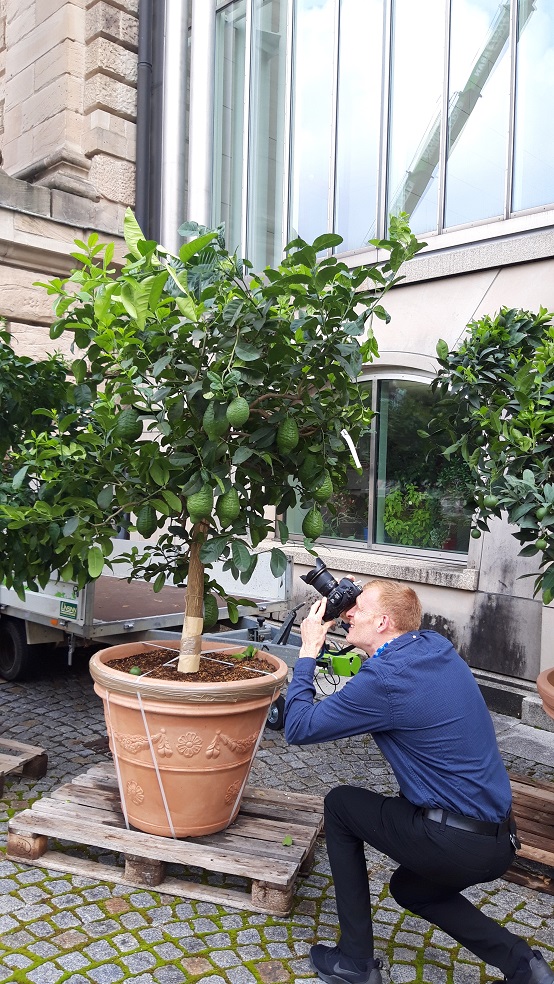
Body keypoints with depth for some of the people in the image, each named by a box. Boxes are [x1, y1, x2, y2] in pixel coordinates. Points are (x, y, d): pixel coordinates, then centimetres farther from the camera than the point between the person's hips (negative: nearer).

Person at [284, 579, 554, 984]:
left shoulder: (384, 679, -20)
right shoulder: (436, 645, 3)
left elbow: (299, 728, -12)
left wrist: (309, 651, -3)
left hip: (456, 844, -8)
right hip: (500, 840, 8)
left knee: (340, 803, 11)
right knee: (409, 887, 32)